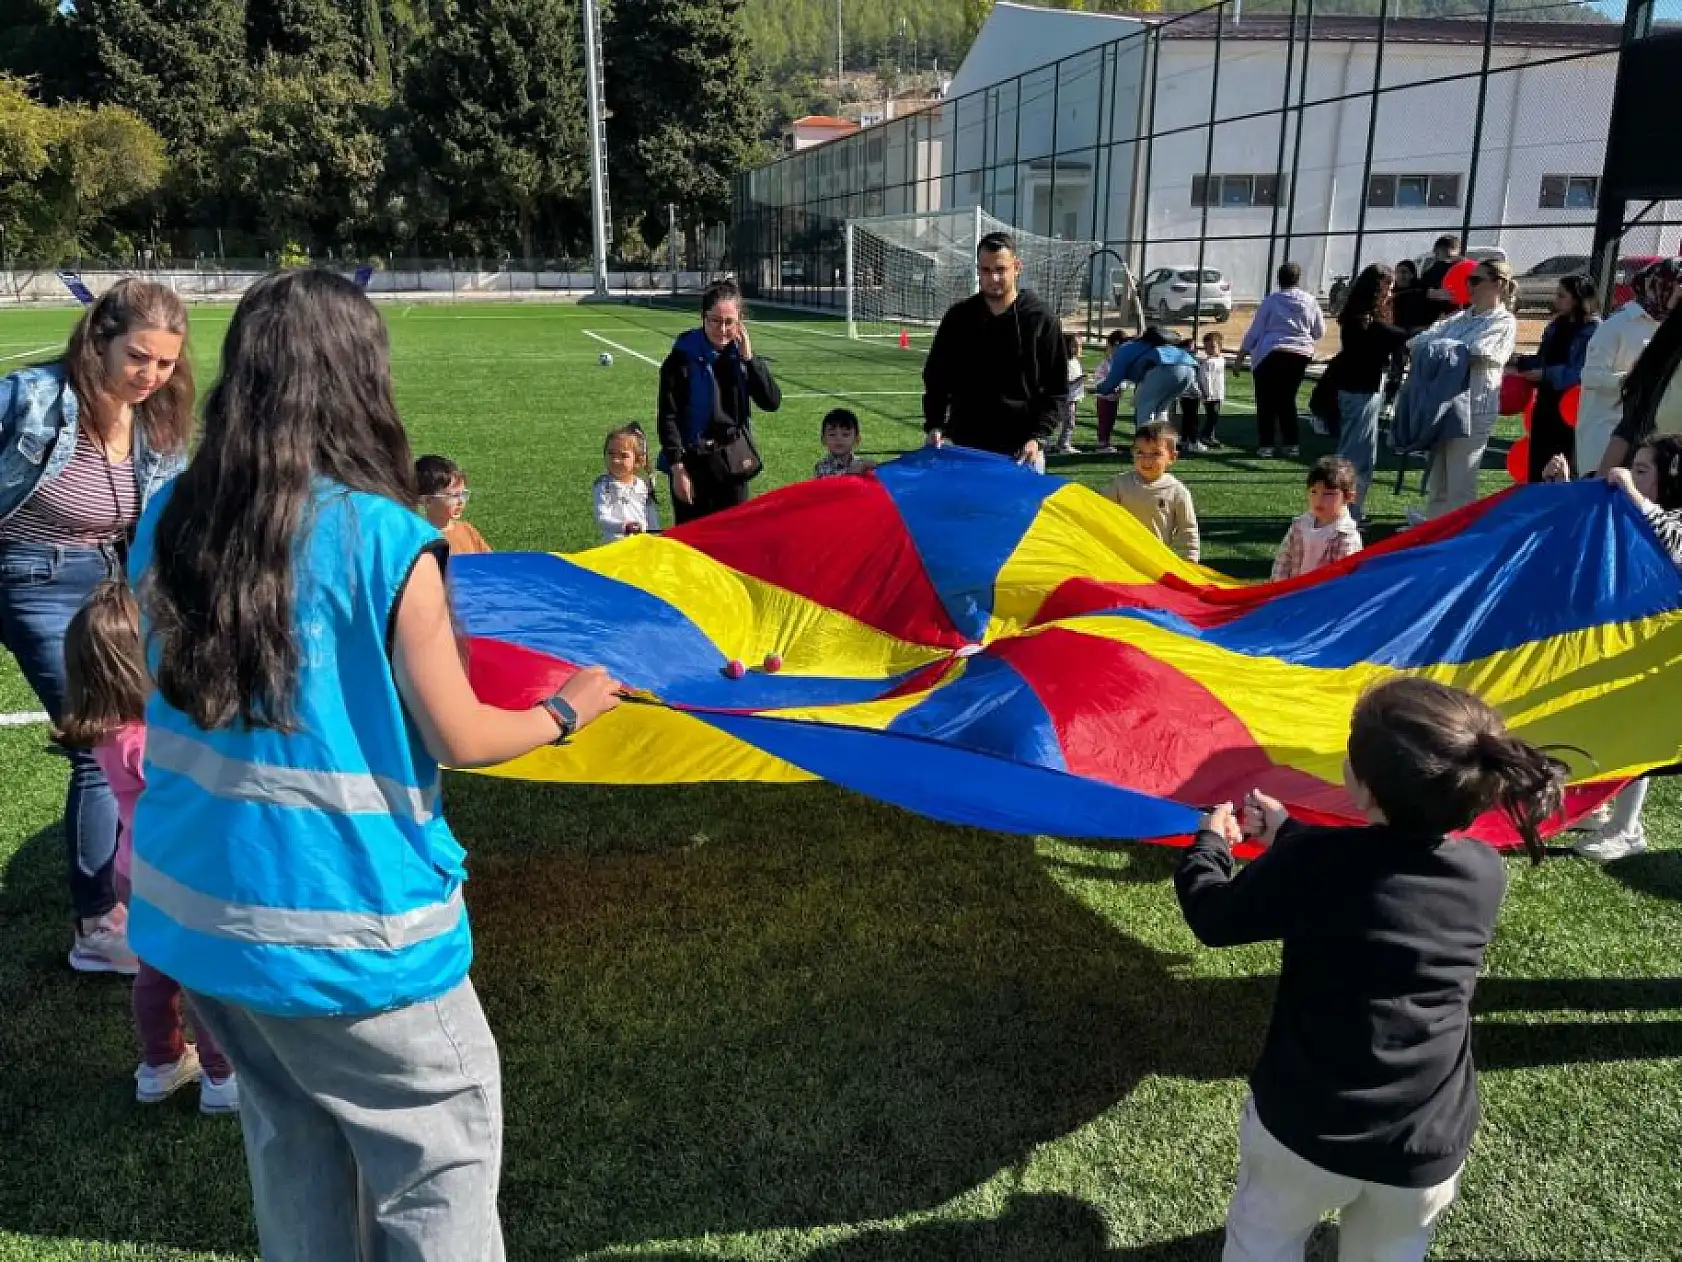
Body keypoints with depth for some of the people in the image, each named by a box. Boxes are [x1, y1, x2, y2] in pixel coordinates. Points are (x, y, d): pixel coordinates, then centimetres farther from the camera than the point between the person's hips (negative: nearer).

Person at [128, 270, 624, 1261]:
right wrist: (567, 709, 5)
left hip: (195, 911, 7)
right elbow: (459, 738, -12)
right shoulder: (387, 542, -19)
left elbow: (181, 686, 11)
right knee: (444, 1147, 12)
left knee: (291, 1147, 23)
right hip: (341, 925, -6)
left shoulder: (170, 521, -1)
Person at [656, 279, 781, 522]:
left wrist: (749, 358, -13)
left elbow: (773, 402, -5)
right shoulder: (683, 356, -10)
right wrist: (677, 467, -13)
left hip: (734, 462, 4)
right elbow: (667, 416, -9)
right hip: (693, 461, -4)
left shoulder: (741, 354, 2)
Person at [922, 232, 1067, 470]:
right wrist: (934, 425, -3)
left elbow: (1056, 390, 0)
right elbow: (935, 377, 12)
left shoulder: (1041, 319, -1)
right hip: (964, 446, 2)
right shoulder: (958, 317, 5)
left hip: (1021, 451, -2)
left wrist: (1038, 438, -13)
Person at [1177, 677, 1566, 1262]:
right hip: (1430, 1144, 4)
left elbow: (1214, 919, -9)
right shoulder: (1485, 873, -9)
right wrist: (1290, 834, 18)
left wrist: (1209, 841, 10)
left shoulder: (1314, 861, -26)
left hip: (1305, 1127, -3)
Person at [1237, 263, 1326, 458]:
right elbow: (1320, 332, 12)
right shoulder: (1310, 301, 5)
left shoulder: (1271, 300, -3)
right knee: (1288, 400, 15)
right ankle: (1292, 445, 13)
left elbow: (1255, 330, -2)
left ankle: (1266, 445, 0)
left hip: (1271, 354, -3)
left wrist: (1241, 354, 4)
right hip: (1301, 355, 3)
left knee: (1266, 401, 4)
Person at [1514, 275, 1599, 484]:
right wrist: (1519, 361, 3)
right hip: (1546, 405, 8)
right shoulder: (1555, 326, 12)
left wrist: (1545, 375, -17)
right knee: (1537, 468, 11)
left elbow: (1582, 372, -22)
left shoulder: (1593, 331, -13)